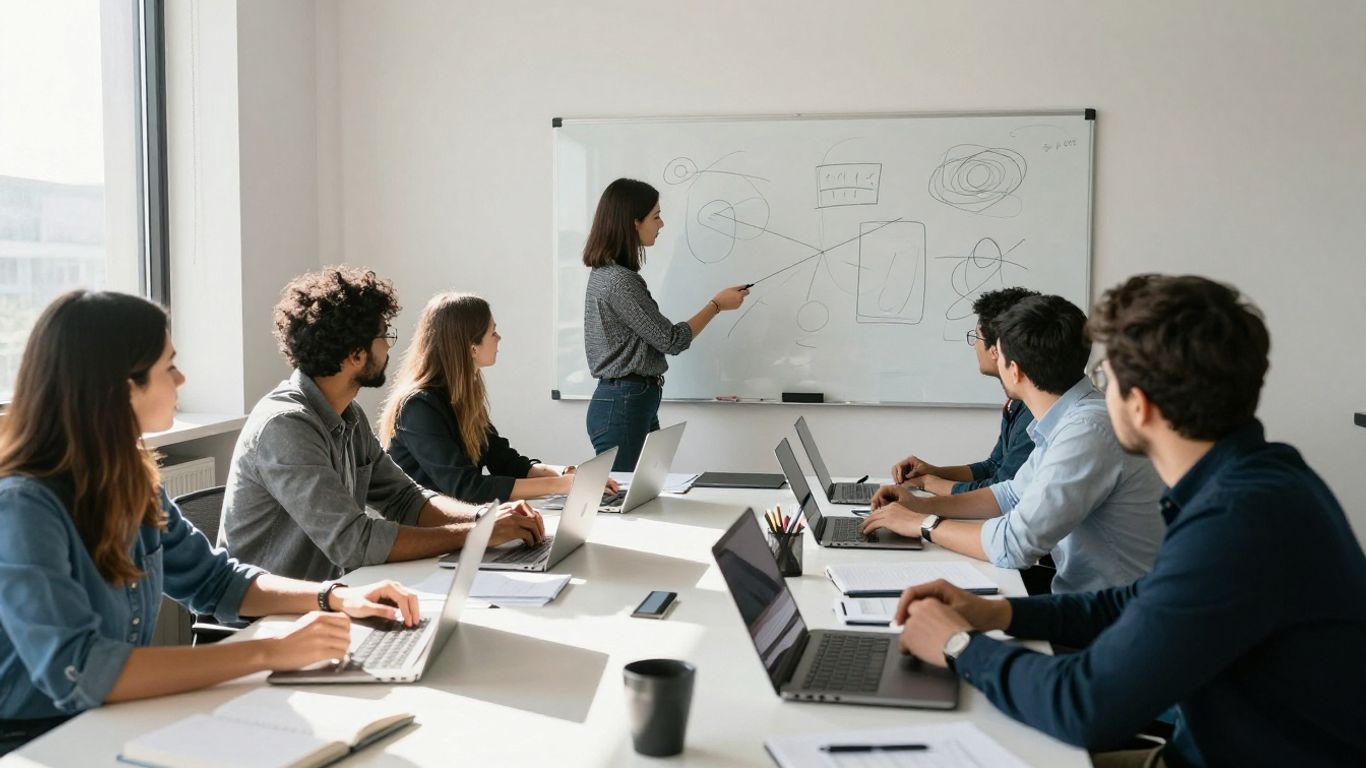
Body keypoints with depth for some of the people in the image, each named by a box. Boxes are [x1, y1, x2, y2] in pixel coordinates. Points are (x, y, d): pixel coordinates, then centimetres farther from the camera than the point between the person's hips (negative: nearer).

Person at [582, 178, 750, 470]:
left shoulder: (605, 273, 11)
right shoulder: (620, 282, -19)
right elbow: (671, 340, -12)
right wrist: (717, 304, 0)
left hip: (635, 404, 10)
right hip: (623, 407, -10)